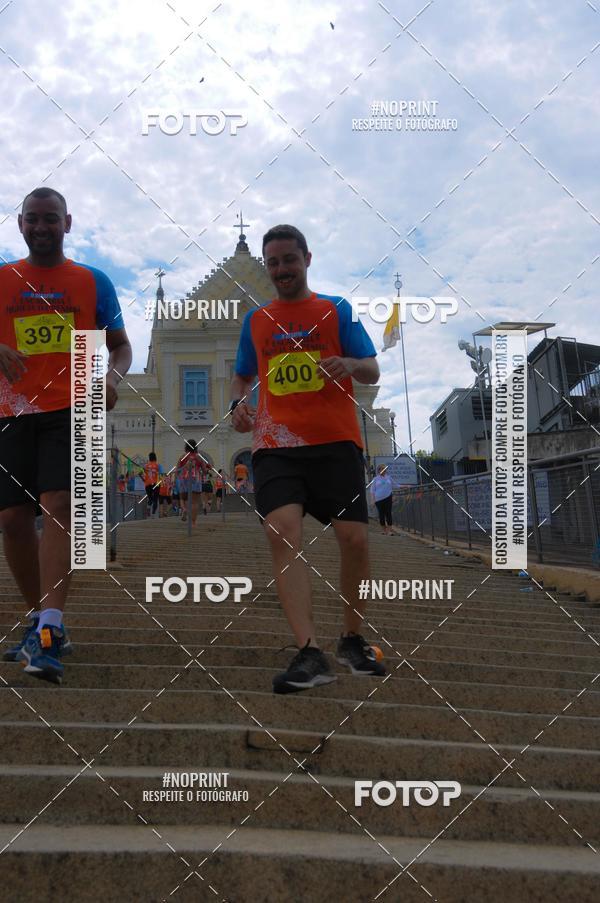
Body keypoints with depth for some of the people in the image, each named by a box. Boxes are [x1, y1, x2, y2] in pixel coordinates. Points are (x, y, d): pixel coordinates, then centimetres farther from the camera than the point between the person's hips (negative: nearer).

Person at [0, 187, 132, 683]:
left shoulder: (93, 281, 9)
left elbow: (121, 345, 12)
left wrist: (113, 377, -10)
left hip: (72, 410, -3)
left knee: (59, 506, -18)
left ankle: (49, 632, -22)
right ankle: (44, 621, 18)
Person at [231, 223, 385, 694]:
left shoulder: (337, 310, 10)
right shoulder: (255, 320, 17)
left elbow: (373, 372, 5)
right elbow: (243, 375, 27)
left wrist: (349, 364, -18)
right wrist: (239, 403, 4)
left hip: (335, 442, -1)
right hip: (276, 445, 2)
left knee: (354, 537, -8)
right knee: (282, 531, -20)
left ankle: (353, 639, 17)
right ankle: (311, 654, -22)